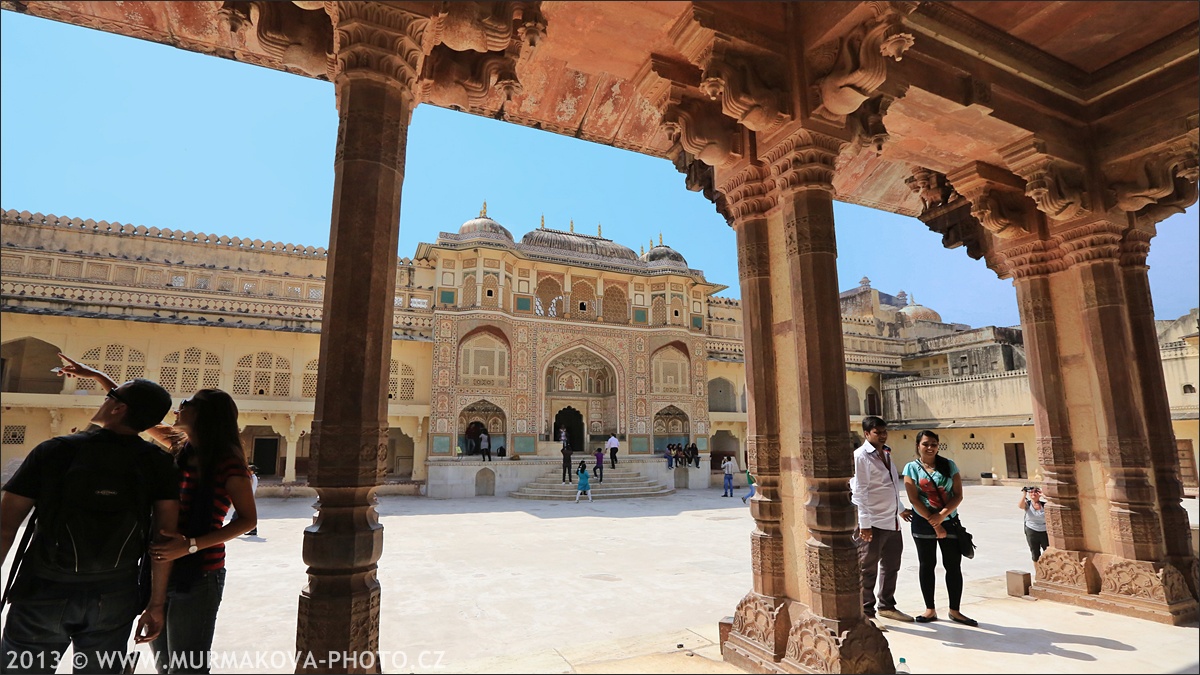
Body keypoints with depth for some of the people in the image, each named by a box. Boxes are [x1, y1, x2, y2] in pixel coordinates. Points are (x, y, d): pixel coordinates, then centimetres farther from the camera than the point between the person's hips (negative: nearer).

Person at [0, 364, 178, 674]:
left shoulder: (55, 451, -8)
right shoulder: (159, 465, -7)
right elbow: (165, 536, -9)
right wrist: (156, 604, -1)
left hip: (43, 594, -1)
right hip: (115, 599, 1)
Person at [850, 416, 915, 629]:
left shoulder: (886, 454, 13)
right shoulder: (860, 456, -13)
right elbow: (859, 492, -17)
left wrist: (900, 508, 32)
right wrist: (864, 523, -20)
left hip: (892, 522, 9)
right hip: (873, 524, -9)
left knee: (891, 567, 19)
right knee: (868, 569, 1)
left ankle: (886, 606, 35)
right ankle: (866, 613, 10)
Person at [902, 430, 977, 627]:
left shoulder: (949, 465, 2)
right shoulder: (911, 468, -3)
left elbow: (958, 495, -4)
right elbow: (914, 499, -9)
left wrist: (941, 515, -16)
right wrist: (934, 523, -12)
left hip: (949, 520, 2)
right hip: (923, 522, -1)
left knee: (954, 566, 4)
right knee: (927, 565, 6)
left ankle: (954, 611, 17)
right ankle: (930, 609, 17)